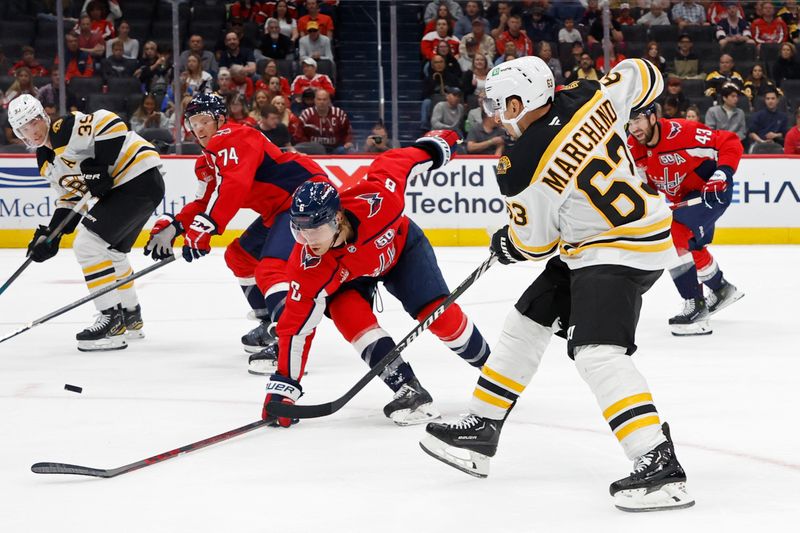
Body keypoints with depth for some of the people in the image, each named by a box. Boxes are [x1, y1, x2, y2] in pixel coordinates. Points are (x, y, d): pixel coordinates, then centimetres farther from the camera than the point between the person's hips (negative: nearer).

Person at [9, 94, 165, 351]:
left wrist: (99, 167, -22)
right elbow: (69, 198, 19)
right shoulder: (46, 162, 15)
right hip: (119, 187, 11)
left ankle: (113, 321, -13)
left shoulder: (64, 130, -14)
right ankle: (130, 317, 38)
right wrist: (50, 234, 8)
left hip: (140, 179, -11)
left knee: (88, 244, -14)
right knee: (110, 250, 23)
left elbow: (110, 124, -23)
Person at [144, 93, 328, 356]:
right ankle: (272, 323, 26)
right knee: (239, 256, 21)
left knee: (271, 267, -26)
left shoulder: (234, 139, -15)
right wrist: (172, 226, 6)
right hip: (281, 206, 12)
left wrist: (205, 227, -33)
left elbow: (232, 187, -29)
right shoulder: (208, 160, 18)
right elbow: (205, 201, 20)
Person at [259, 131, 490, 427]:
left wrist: (434, 146, -3)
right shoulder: (307, 267, -37)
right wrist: (283, 386, -32)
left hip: (400, 247, 0)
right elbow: (296, 325, -30)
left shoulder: (374, 199, -42)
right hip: (344, 277, 0)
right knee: (353, 319, -28)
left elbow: (394, 162, -22)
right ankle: (409, 392, -19)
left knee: (441, 315, -10)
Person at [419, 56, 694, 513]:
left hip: (619, 252, -10)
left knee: (597, 351, -23)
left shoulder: (524, 167, -21)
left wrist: (505, 245, 14)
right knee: (527, 321, 15)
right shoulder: (590, 97, -5)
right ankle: (481, 430, 24)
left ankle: (659, 465, -32)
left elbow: (532, 243, -9)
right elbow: (643, 77, 12)